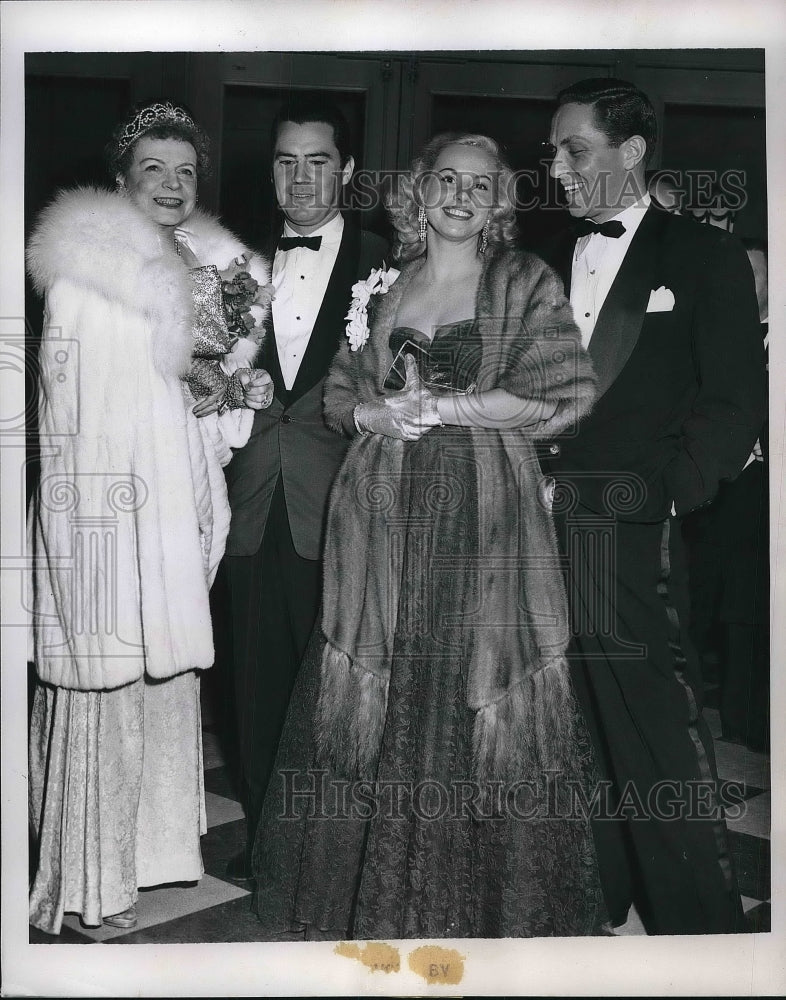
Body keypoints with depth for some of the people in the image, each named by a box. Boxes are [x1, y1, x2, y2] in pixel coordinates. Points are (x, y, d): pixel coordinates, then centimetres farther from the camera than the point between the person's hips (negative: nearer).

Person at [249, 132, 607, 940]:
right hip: (384, 511, 3)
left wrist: (439, 406, -10)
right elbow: (340, 394, 16)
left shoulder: (525, 283, 3)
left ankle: (493, 908, 19)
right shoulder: (382, 287, 14)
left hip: (484, 515, -3)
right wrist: (374, 414, -7)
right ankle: (375, 896, 22)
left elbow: (559, 397, -7)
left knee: (478, 704, 0)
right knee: (377, 699, 6)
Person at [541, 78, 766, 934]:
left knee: (655, 723, -4)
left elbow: (734, 403, -2)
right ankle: (595, 896, 25)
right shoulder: (548, 262, 16)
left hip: (631, 533, -4)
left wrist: (671, 496, -12)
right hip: (540, 525, 5)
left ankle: (699, 920, 11)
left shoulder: (704, 257, 3)